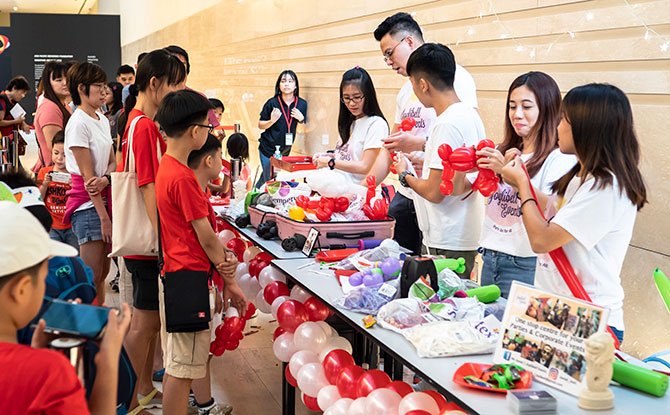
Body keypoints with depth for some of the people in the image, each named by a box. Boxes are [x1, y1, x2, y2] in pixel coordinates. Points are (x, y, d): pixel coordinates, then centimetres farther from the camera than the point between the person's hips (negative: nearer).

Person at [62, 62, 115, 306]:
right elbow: (87, 175, -15)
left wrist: (106, 178, -12)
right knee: (91, 277, -5)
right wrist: (103, 217, -17)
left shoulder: (102, 120, 13)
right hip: (87, 204, -8)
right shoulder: (78, 123, -13)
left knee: (102, 273, 13)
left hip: (104, 198, 8)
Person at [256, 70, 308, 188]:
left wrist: (301, 119, -14)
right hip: (268, 149, -3)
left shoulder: (302, 104, -3)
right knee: (269, 180, 3)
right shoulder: (272, 103, -11)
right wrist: (272, 121, -21)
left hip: (285, 151, 3)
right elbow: (260, 125, -2)